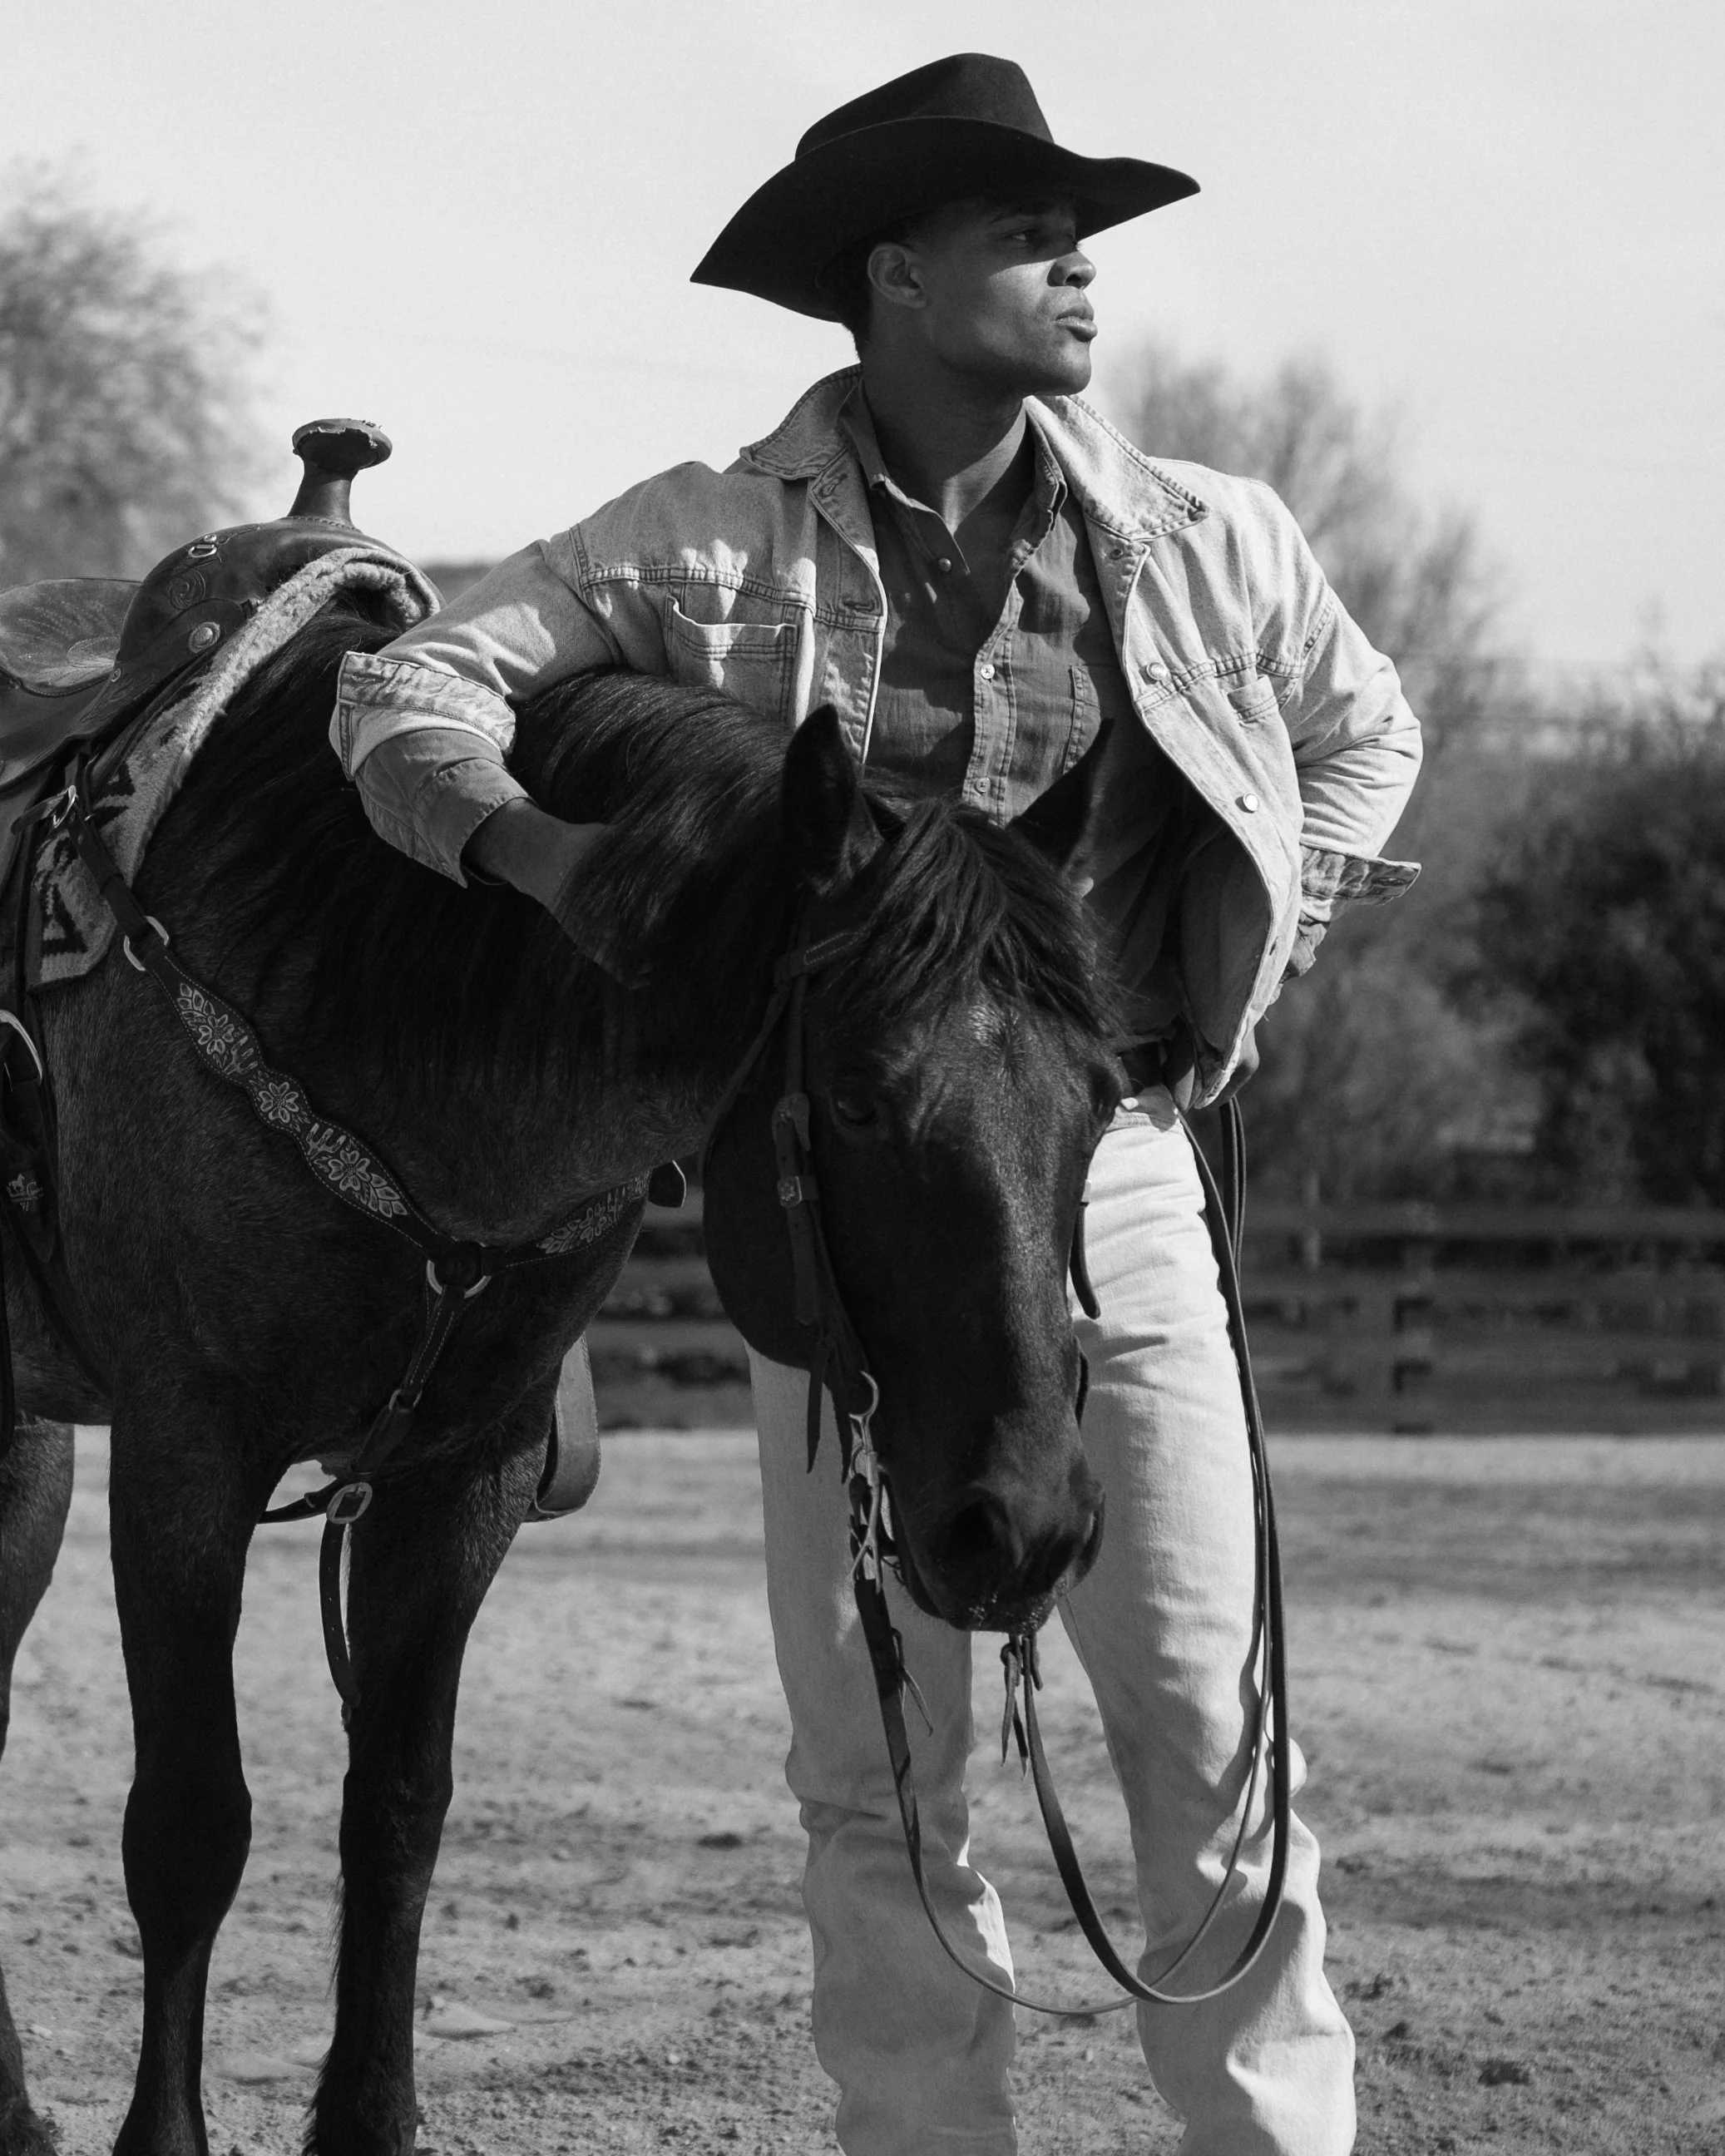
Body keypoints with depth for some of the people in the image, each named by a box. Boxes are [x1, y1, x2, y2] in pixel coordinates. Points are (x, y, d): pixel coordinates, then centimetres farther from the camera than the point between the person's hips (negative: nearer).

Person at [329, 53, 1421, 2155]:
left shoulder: (1205, 544, 4)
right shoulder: (707, 548, -3)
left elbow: (1364, 730, 21)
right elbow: (409, 682, -5)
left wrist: (1253, 948, 8)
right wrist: (527, 839, -25)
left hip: (1118, 1173, 1)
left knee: (1204, 1709, -2)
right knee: (872, 1760, 4)